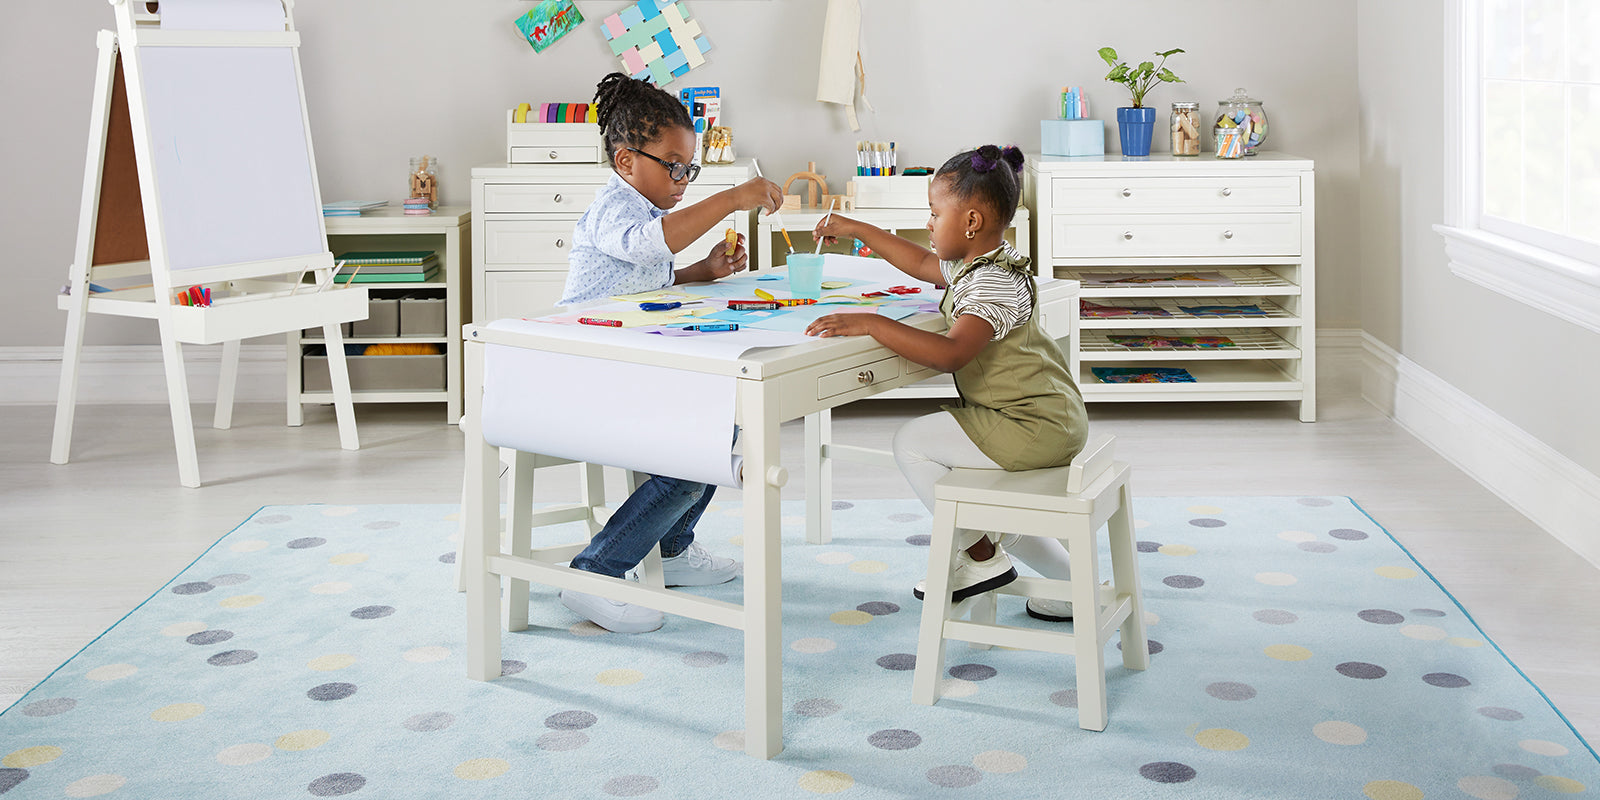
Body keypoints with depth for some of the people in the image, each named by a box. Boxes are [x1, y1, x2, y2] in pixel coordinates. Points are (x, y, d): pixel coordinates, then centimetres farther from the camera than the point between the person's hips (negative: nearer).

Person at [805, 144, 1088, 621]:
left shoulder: (993, 285, -22)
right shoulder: (974, 264, 10)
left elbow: (950, 353, -37)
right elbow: (922, 263, 30)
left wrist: (872, 324, -37)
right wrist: (857, 230, 30)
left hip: (1037, 429, -11)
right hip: (1049, 422, 11)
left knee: (912, 443, -8)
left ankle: (980, 558, 1)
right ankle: (1069, 582, 29)